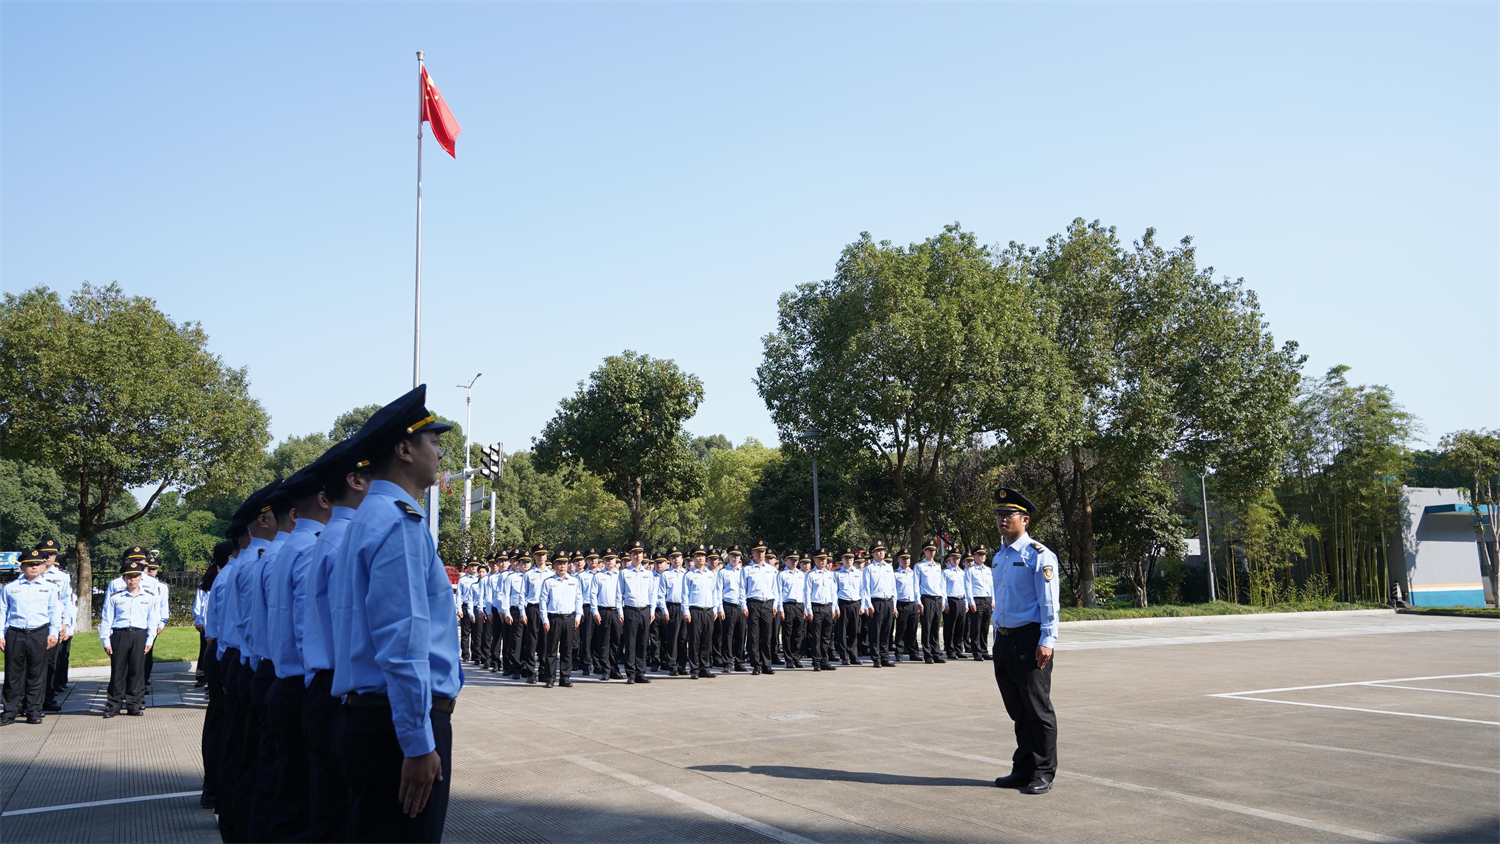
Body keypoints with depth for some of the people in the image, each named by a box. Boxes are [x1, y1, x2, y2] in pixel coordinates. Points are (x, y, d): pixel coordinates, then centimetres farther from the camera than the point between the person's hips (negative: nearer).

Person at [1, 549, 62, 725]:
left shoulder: (49, 588, 9)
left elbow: (55, 611, 8)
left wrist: (53, 633, 0)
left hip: (39, 635, 0)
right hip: (15, 635, 0)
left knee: (37, 675, 3)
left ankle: (34, 711, 11)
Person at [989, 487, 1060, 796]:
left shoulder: (1039, 555, -9)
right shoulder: (999, 557, 15)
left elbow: (1049, 603, -12)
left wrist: (1047, 641, -18)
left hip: (1029, 640, -7)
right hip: (1004, 640, 7)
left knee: (1038, 710, 1)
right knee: (1017, 710, 13)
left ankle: (1043, 773, 9)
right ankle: (1023, 769, 22)